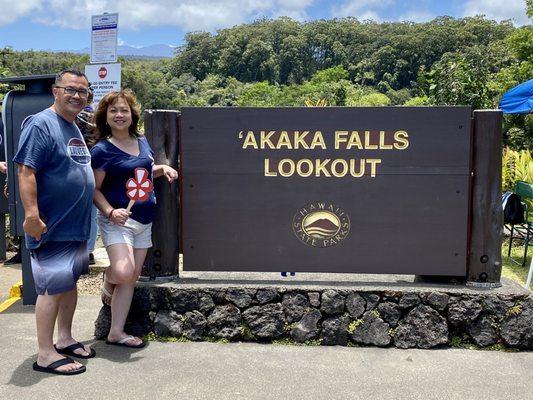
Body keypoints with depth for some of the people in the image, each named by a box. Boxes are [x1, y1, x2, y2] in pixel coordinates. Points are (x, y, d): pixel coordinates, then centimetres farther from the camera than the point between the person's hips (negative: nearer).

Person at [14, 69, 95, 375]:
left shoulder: (75, 129, 15)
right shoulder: (40, 125, -14)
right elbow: (26, 173, -21)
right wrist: (32, 216, -28)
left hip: (77, 225, 9)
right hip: (53, 227, -9)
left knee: (70, 282, 16)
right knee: (52, 287, -4)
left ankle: (65, 339, 29)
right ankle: (46, 355, 6)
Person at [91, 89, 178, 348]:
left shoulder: (142, 142, 10)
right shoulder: (102, 150, -8)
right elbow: (94, 189, -8)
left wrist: (163, 168, 7)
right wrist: (110, 212, -23)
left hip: (144, 221, 6)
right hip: (118, 220, -6)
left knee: (132, 278, 7)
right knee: (123, 273, -23)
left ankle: (116, 332, 17)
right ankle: (108, 279, 14)